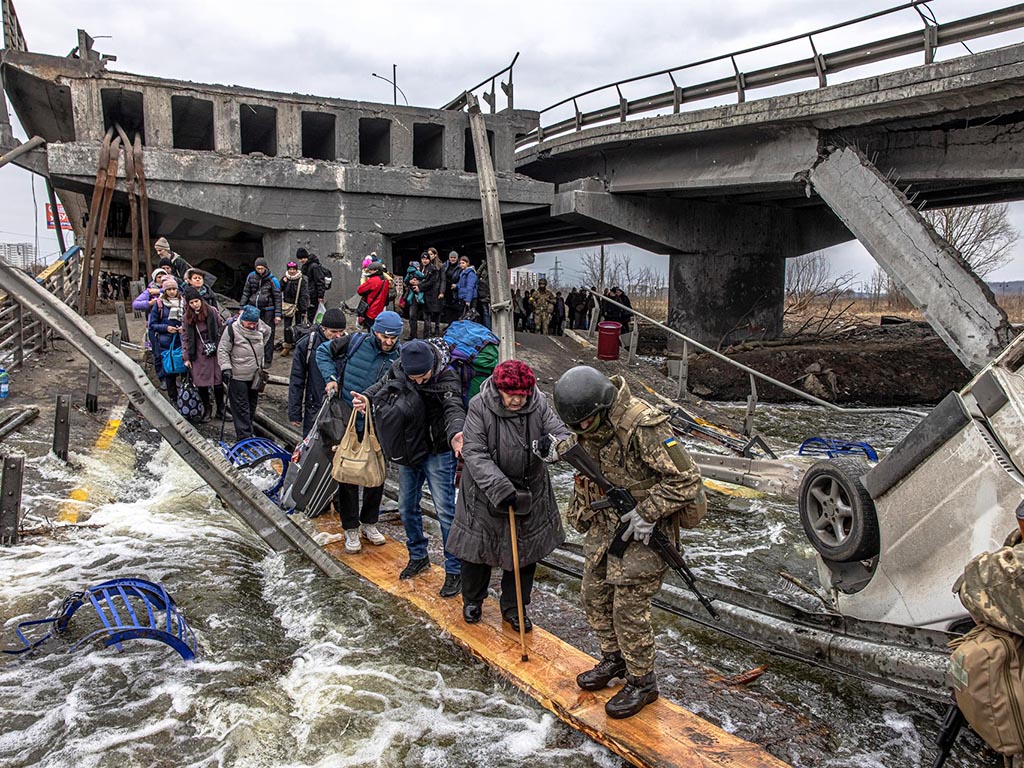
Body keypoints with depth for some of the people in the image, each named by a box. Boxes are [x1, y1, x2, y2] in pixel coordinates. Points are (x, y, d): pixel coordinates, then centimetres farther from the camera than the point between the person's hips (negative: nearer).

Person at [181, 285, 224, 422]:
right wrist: (186, 357, 5)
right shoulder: (188, 317, 5)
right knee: (201, 383, 2)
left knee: (218, 382, 2)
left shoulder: (212, 311, -2)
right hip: (198, 355, 2)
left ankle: (220, 409, 15)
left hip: (214, 353, -2)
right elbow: (186, 338, 9)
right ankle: (207, 410, 18)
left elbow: (221, 329, 4)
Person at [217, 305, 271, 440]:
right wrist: (226, 368, -19)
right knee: (241, 407, -5)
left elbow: (269, 333, 26)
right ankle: (244, 436, -4)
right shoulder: (232, 329, -14)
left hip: (255, 376, 6)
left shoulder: (260, 327, 1)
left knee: (252, 404, 16)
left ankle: (248, 429, 31)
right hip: (238, 376, -6)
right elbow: (222, 350, -11)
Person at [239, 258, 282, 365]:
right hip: (254, 309, 4)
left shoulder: (272, 280, -5)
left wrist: (278, 314, -8)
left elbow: (277, 298, -4)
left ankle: (267, 360, 9)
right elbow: (246, 293, 13)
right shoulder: (251, 277, 5)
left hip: (268, 311, -3)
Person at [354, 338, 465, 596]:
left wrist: (455, 434, -58)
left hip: (437, 453, -6)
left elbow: (454, 409, -37)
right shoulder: (397, 370, -8)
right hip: (407, 451, 6)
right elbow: (381, 387, 8)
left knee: (445, 510, -5)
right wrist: (365, 398, -14)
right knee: (407, 508, 16)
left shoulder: (447, 379, -23)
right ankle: (418, 557, 37)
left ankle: (454, 571, 8)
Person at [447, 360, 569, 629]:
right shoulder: (479, 406, -19)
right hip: (485, 492, -2)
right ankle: (472, 600, 41)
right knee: (477, 548, 14)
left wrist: (553, 445, -40)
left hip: (529, 493, 3)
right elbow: (474, 453, -23)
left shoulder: (539, 404, -11)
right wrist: (500, 488, -32)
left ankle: (513, 608, 35)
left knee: (524, 553, 13)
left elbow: (562, 433, -14)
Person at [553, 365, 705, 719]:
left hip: (643, 528, -8)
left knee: (629, 607, -2)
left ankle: (642, 683, 18)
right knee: (595, 596, 16)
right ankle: (613, 659, 38)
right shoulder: (590, 420, -3)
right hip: (605, 521, 8)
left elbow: (686, 479, -24)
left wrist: (648, 513, -23)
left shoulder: (643, 425, -29)